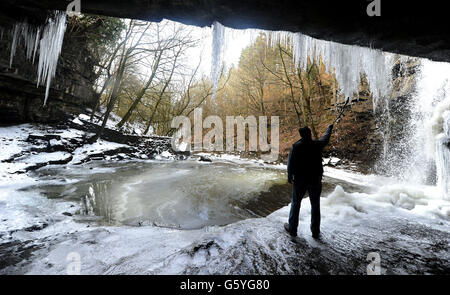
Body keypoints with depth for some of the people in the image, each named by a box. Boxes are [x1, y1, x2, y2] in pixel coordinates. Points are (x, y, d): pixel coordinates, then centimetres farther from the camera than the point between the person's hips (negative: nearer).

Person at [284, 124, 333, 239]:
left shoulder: (296, 146, -11)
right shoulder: (318, 144, -5)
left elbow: (290, 163, -9)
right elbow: (326, 138, 17)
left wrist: (290, 176, 4)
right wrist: (329, 128, 37)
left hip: (300, 180, -1)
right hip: (315, 180, 2)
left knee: (295, 204, 11)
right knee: (315, 205, 14)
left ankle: (292, 229, 21)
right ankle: (315, 232, 23)